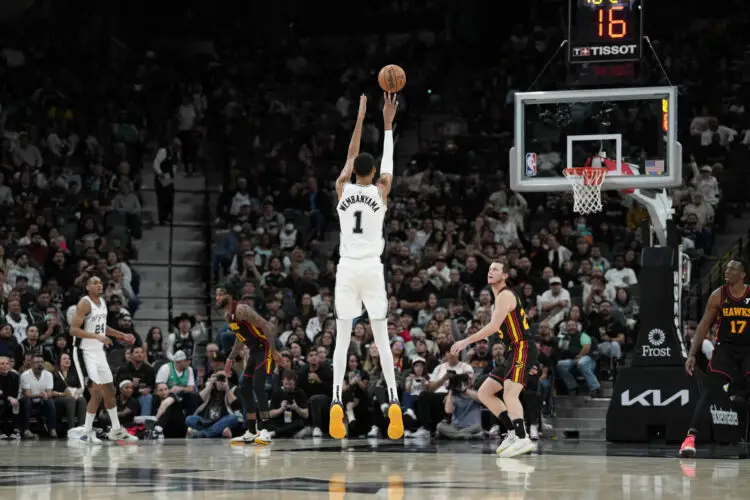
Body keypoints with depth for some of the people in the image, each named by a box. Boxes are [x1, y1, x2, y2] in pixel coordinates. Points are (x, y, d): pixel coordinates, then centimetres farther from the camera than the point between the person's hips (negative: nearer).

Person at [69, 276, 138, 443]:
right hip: (85, 352, -9)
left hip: (99, 352, 9)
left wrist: (121, 335, 18)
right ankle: (87, 432, -9)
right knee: (97, 391, -15)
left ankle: (116, 430, 25)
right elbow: (73, 329, -23)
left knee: (109, 390, 14)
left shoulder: (103, 302, 10)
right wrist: (98, 337, -30)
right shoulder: (85, 303, -16)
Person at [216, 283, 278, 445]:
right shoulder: (227, 315, 11)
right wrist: (230, 359, 22)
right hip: (254, 351, 10)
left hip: (265, 348, -10)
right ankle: (251, 432, 14)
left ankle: (264, 431, -20)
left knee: (258, 386, -19)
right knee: (244, 389, 8)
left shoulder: (241, 310, -19)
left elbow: (267, 327, -22)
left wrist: (273, 351, -25)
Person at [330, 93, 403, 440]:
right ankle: (394, 402, -7)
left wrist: (360, 118, 23)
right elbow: (388, 163, 14)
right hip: (372, 268, -1)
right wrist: (387, 123, 18)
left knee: (342, 337, -1)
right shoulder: (381, 191, 0)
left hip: (347, 268, 1)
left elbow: (351, 156, 16)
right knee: (381, 337, 1)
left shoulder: (342, 189, 4)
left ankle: (336, 401, -15)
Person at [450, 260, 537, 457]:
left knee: (509, 394, -26)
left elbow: (494, 326, -19)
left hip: (523, 349, -10)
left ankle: (522, 439, -38)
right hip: (512, 352, 10)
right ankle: (513, 432, 10)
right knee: (484, 393, 10)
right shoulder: (500, 297, 21)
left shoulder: (505, 295, -9)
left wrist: (467, 341, -18)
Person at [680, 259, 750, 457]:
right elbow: (704, 326, 3)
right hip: (725, 348, -1)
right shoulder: (718, 296, -3)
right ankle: (691, 437, -18)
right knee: (709, 393, -13)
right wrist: (692, 354, -3)